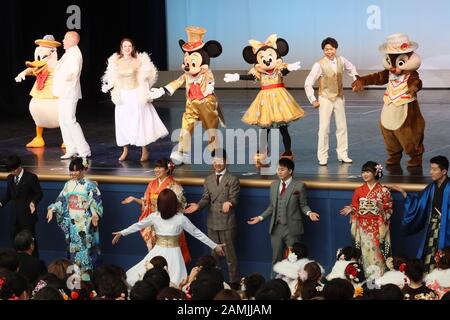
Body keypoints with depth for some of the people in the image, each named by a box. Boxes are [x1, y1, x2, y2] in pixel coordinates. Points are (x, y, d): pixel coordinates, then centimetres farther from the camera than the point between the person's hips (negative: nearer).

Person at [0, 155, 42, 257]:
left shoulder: (31, 177, -9)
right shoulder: (9, 178, 10)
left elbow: (39, 193, -7)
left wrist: (33, 202, -25)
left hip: (27, 215, -6)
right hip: (14, 215, 6)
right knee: (14, 240, 8)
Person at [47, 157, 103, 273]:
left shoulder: (90, 185, -6)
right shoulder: (68, 185, 9)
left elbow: (95, 203, -11)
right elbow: (61, 200, 11)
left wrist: (95, 214, -27)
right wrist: (52, 209, -3)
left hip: (85, 224, -5)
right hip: (72, 223, 5)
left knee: (85, 247, -5)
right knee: (72, 247, 8)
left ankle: (86, 271, 1)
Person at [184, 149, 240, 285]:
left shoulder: (233, 179, -4)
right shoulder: (208, 179, 11)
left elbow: (234, 199, -11)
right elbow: (206, 198, 6)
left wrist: (228, 203, -35)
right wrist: (198, 206, -15)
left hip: (227, 222, -5)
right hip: (212, 222, 5)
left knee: (230, 253, -1)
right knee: (214, 253, 14)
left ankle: (233, 281, 7)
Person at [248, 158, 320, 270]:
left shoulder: (299, 186, -3)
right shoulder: (274, 185, 11)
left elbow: (303, 205, -1)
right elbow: (272, 206, 15)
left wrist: (309, 213, -20)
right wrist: (260, 217, 9)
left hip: (292, 228, -5)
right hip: (276, 227, 5)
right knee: (276, 259, 9)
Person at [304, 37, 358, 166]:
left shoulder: (341, 60, -5)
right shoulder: (319, 65, -17)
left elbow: (351, 69, 19)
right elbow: (308, 83, -12)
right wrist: (313, 100, -10)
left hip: (339, 98, 4)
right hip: (325, 99, -4)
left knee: (342, 127, 9)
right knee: (324, 128, -3)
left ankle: (342, 154, 18)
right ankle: (322, 157, 4)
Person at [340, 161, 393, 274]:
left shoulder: (383, 191, -1)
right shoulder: (359, 191, 8)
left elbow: (389, 211, -1)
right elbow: (355, 209, 13)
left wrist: (382, 209, -21)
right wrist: (351, 210, -8)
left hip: (377, 228, -3)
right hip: (362, 228, 3)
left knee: (376, 253, -6)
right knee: (363, 253, 0)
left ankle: (378, 277, -1)